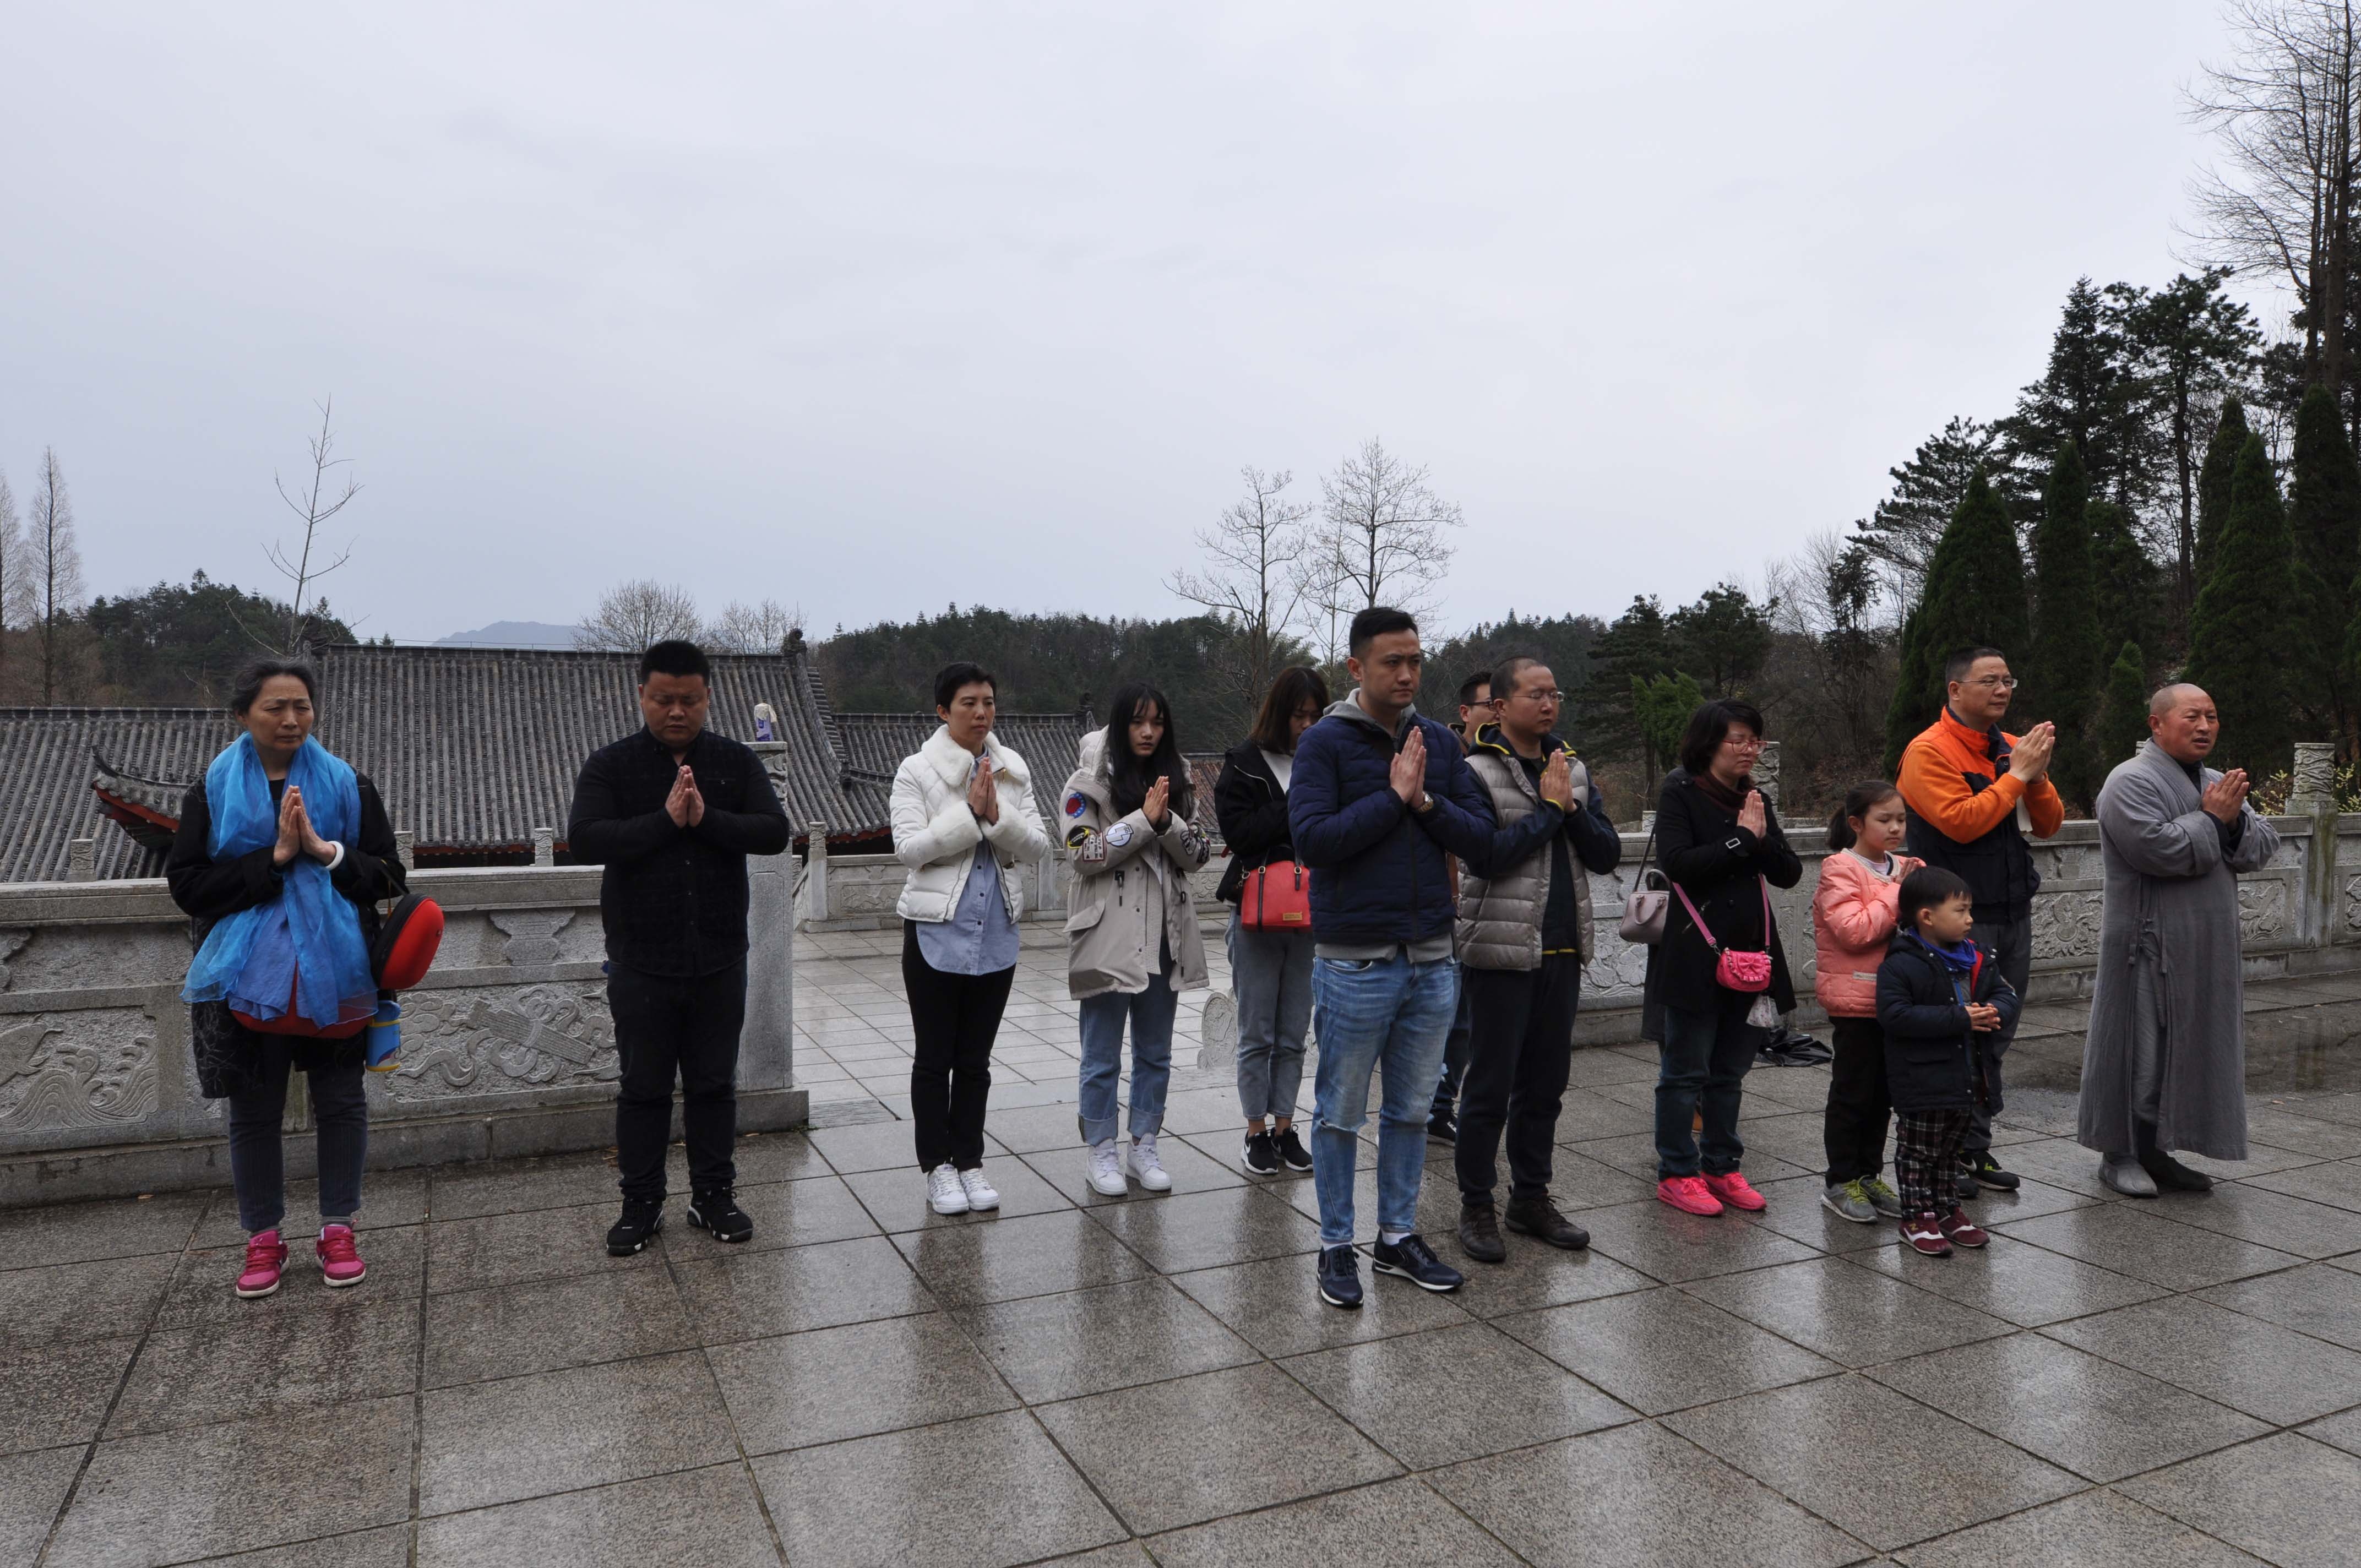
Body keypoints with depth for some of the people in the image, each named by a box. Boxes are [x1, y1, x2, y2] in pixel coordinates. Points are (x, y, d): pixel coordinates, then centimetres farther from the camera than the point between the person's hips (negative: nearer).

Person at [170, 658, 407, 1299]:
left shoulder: (347, 784, 1)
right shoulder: (213, 789, 0)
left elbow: (389, 875, -1)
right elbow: (185, 883, -7)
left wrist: (327, 853, -17)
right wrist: (272, 860, -17)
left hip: (335, 974, 0)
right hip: (247, 976, 0)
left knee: (341, 1103, 8)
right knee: (254, 1112, 10)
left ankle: (338, 1229, 23)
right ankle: (263, 1238, 26)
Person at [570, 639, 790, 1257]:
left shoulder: (737, 762, 2)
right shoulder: (611, 765, -2)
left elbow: (774, 832, -10)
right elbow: (584, 840, -16)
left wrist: (706, 818, -23)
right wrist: (665, 819, -23)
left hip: (720, 961, 1)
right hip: (641, 963, -1)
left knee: (714, 1084, 12)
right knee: (643, 1088, 10)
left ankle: (714, 1196, 25)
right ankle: (642, 1203, 24)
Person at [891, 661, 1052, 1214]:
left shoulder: (1014, 770, 5)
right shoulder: (917, 771, -6)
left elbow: (1037, 846, -2)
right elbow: (908, 847, -17)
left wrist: (998, 816, -18)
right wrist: (970, 813, -20)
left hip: (996, 933, 4)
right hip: (937, 930, -3)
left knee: (975, 1059, 13)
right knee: (934, 1057, 7)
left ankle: (970, 1162, 23)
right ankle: (938, 1167, 18)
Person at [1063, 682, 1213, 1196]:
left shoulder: (1174, 780, 10)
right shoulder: (1090, 781, -4)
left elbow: (1197, 855, 5)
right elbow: (1084, 854, -12)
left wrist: (1168, 821, -13)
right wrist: (1144, 819, -17)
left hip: (1165, 935, 5)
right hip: (1109, 936, -5)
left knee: (1156, 1052, 12)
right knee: (1102, 1055, 5)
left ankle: (1144, 1147, 24)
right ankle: (1102, 1153, 17)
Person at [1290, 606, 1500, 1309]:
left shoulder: (1439, 742, 8)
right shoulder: (1326, 741, -7)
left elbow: (1481, 835, 3)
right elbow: (1312, 838, -18)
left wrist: (1426, 801, -13)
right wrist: (1393, 797, -17)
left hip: (1432, 959, 5)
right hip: (1354, 960, -5)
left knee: (1412, 1109, 15)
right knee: (1341, 1113, 6)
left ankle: (1398, 1236, 29)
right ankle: (1336, 1245, 20)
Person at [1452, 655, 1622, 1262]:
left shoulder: (1572, 768, 12)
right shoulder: (1476, 771, -8)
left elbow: (1608, 853, 7)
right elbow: (1486, 856, -20)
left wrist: (1572, 809, -9)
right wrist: (1548, 807, -14)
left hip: (1563, 950, 6)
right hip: (1501, 950, -6)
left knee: (1545, 1083, 14)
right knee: (1491, 1084, 1)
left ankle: (1531, 1198, 27)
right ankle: (1476, 1207, 14)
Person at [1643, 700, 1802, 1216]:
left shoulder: (1755, 800, 14)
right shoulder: (1680, 793, -5)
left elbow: (1790, 873, 7)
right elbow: (1677, 863, -18)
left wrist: (1762, 839, -11)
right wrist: (1742, 838, -14)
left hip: (1751, 953, 6)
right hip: (1695, 954, -6)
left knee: (1729, 1071, 13)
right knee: (1685, 1071, 2)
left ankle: (1721, 1166, 24)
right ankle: (1676, 1172, 11)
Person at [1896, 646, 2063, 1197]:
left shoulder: (2012, 747, 13)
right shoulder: (1930, 752, -10)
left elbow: (2048, 824, 12)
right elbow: (1960, 822, -21)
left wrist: (2037, 775, -6)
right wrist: (2017, 775, -14)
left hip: (2012, 913, 8)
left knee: (1994, 1036, 12)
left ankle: (1975, 1150, 22)